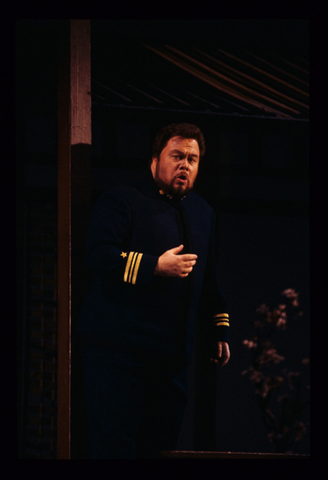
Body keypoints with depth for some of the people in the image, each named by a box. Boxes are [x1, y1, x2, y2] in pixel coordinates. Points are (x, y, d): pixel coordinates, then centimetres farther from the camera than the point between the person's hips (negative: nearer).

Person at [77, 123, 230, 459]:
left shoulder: (203, 213, 20)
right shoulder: (121, 201, -2)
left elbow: (209, 278, 27)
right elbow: (99, 255, -15)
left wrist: (219, 331, 22)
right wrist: (156, 266, -22)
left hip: (172, 356, 7)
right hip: (118, 352, -7)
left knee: (156, 446, 7)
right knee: (114, 447, -10)